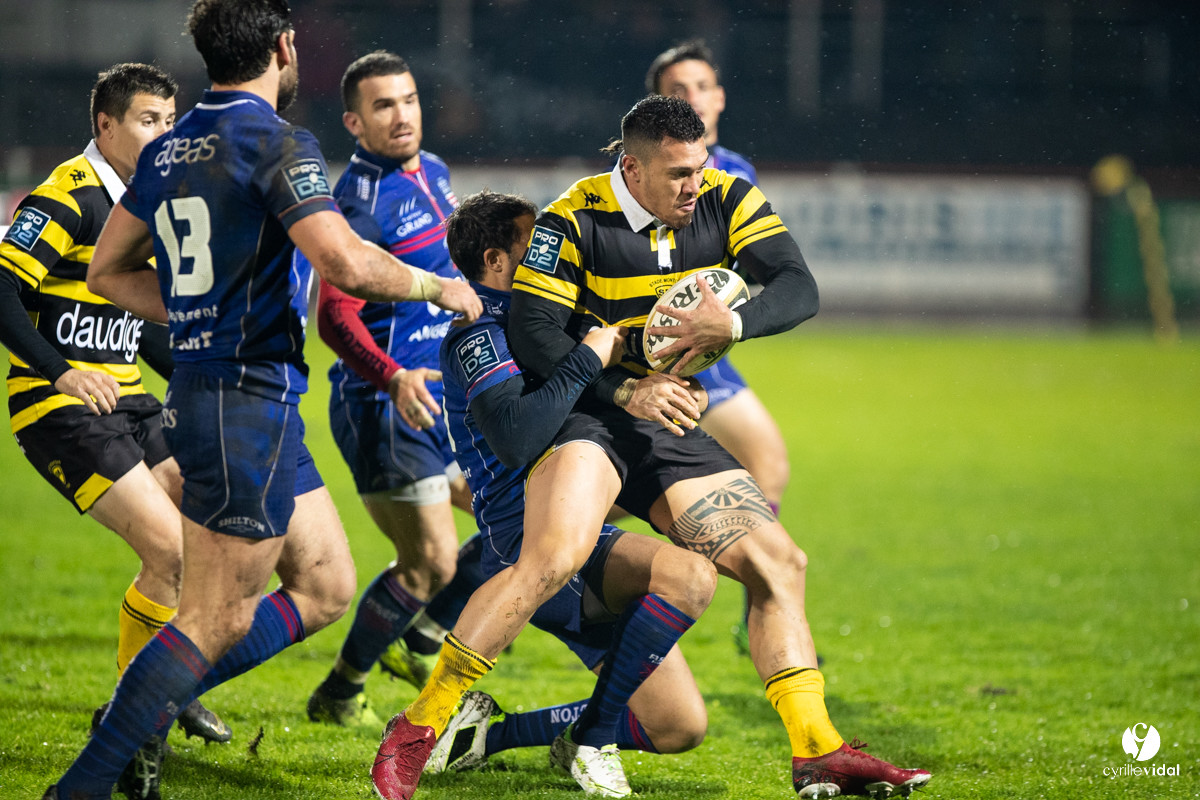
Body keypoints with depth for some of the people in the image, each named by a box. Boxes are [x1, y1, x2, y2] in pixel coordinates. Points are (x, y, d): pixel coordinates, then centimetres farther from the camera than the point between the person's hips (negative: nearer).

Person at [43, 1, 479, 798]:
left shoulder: (169, 149, 11)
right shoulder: (278, 144, -14)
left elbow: (108, 270, 19)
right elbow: (346, 263, -25)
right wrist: (437, 286, -9)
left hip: (196, 393, 9)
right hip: (249, 400, -9)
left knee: (326, 588, 16)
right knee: (215, 625, -4)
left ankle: (146, 708, 13)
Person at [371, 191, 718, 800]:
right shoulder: (478, 336, -8)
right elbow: (515, 436, -24)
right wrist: (587, 360, -18)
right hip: (524, 545, -9)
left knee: (681, 726, -1)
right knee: (688, 575, -36)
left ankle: (489, 732, 8)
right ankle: (591, 740, -25)